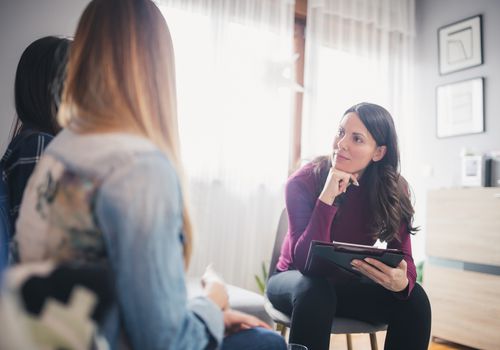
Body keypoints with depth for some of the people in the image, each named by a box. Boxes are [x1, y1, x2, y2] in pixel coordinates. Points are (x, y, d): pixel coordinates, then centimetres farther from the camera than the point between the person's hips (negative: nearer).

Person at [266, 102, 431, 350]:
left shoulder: (393, 190, -13)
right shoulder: (303, 182, -22)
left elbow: (403, 257, -14)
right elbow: (305, 262, -28)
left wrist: (401, 281, -39)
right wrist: (327, 197, -38)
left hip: (350, 285, 3)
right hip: (298, 281, -3)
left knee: (414, 298, -21)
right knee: (315, 291, -37)